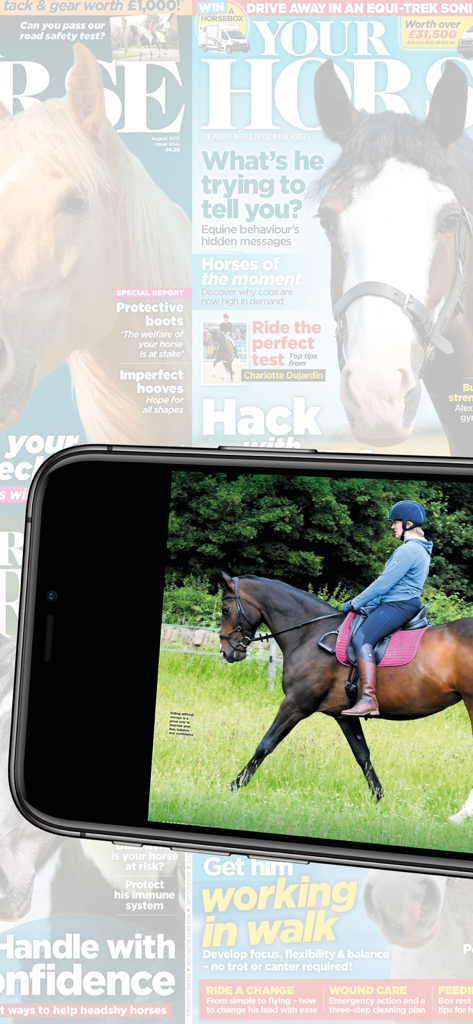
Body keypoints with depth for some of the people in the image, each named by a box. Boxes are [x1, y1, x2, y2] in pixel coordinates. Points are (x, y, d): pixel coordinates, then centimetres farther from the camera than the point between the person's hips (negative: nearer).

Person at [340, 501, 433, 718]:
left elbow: (384, 583, -16)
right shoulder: (420, 549, 20)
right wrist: (368, 603, 21)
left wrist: (355, 603, -10)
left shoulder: (408, 550, -13)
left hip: (398, 605, -11)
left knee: (361, 639, -27)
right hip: (399, 604, 11)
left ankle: (369, 700, -35)